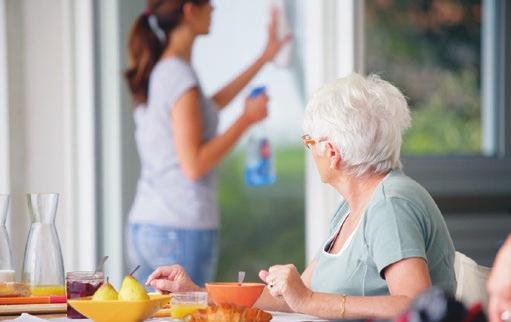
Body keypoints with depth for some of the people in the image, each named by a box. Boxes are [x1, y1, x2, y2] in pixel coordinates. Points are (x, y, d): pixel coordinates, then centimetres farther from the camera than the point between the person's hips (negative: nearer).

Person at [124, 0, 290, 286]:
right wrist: (248, 118, -8)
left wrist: (264, 59, 37)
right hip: (183, 230, -9)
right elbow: (194, 165, -18)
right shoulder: (179, 75, -14)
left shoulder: (153, 72, 12)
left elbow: (206, 109, 30)